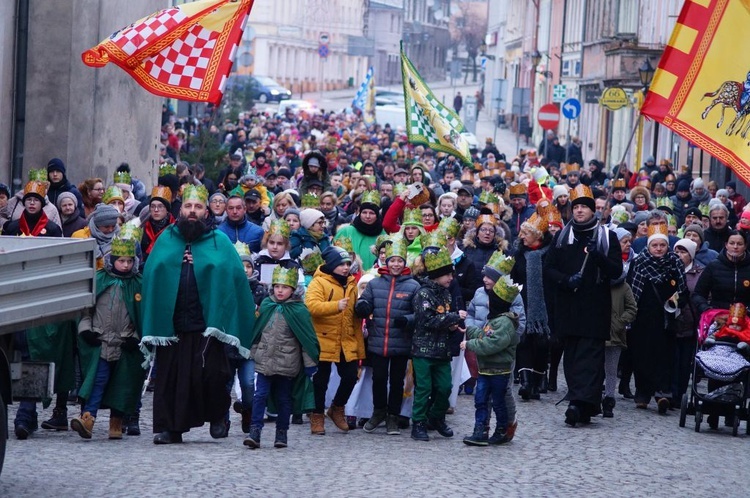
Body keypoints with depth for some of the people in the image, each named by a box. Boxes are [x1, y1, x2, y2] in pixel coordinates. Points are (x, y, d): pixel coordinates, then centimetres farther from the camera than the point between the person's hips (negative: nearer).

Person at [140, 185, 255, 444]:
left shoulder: (220, 242, 7)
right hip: (170, 323, 2)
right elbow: (152, 277, 7)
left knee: (210, 374, -9)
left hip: (206, 323, -2)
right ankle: (168, 427, 10)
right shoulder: (166, 239, 13)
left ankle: (218, 417, 15)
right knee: (169, 376, 3)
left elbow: (235, 278, 0)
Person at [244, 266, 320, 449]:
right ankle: (255, 431, -9)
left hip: (286, 363, -2)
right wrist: (253, 352, 18)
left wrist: (310, 363, -5)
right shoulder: (266, 305, 6)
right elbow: (256, 331, 16)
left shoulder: (298, 310, -5)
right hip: (264, 360, 2)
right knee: (260, 395, -6)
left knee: (283, 399, 7)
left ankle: (281, 433, 16)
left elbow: (307, 338, -4)